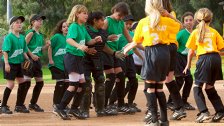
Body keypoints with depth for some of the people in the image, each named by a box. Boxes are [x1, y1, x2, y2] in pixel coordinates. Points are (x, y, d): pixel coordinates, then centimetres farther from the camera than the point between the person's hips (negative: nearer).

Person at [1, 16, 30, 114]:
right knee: (10, 84, -9)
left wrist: (28, 59, 4)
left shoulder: (22, 38, 9)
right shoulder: (9, 37, -14)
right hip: (10, 64, -8)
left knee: (22, 83, 8)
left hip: (18, 63, 8)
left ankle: (19, 106, 18)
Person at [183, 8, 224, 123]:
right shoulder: (214, 32, 12)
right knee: (210, 87, 19)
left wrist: (188, 65, 15)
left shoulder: (195, 32, 7)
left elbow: (191, 51, 7)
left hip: (204, 59, -4)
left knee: (197, 87, 4)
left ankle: (204, 112, -14)